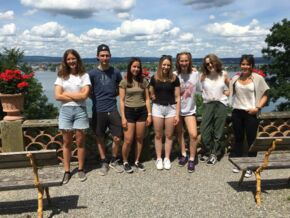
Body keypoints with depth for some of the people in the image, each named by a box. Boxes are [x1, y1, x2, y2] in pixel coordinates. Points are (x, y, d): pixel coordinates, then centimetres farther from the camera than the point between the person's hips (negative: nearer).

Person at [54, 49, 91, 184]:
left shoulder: (84, 75, 1)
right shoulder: (61, 76, 6)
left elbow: (84, 95, -10)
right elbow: (57, 96, -5)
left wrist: (66, 93, -5)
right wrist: (76, 96, -9)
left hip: (80, 110, -1)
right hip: (65, 111, 2)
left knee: (80, 142, 6)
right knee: (67, 143, 8)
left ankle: (81, 169, 20)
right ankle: (67, 171, 18)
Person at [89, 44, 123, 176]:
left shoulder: (115, 72, 2)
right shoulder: (92, 73, -4)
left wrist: (113, 94, 4)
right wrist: (96, 99, -2)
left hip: (112, 110, 2)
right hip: (98, 111, -1)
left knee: (117, 138, 3)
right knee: (100, 138, 9)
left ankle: (114, 161, 25)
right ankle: (104, 163, 27)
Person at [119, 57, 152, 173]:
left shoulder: (144, 81, 6)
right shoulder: (124, 82, -3)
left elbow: (147, 99, 8)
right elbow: (121, 100, -4)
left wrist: (149, 114, 2)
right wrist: (123, 117, -10)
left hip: (142, 111, 3)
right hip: (129, 111, -3)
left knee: (140, 139, 9)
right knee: (128, 140, -4)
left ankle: (137, 161, 25)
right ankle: (125, 162, 17)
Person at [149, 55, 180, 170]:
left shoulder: (174, 78, -3)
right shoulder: (154, 78, -1)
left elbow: (177, 97, -3)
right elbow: (151, 93, 13)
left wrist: (177, 114, -6)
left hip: (171, 108, 0)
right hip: (157, 108, 1)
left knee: (169, 135, 7)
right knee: (158, 135, 8)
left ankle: (167, 159, 20)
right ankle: (159, 159, 20)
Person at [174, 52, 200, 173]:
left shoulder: (195, 73, -7)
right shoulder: (174, 75, -11)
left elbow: (198, 88, 6)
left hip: (190, 109, 0)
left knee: (193, 135, -9)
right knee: (179, 133, 15)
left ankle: (191, 159, 10)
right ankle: (183, 155, 35)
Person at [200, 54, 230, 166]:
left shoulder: (223, 74, -1)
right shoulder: (204, 76, -3)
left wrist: (226, 93, -1)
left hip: (221, 104, -1)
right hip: (208, 104, 1)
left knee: (218, 131, 4)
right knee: (204, 129, 0)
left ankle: (214, 154, 17)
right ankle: (207, 152, 18)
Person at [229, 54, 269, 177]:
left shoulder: (258, 78, -5)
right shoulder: (235, 78, 6)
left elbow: (265, 96, -3)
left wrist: (257, 108, -13)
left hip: (251, 113, -4)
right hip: (237, 112, 4)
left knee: (251, 140, 1)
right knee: (238, 138, 14)